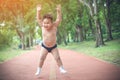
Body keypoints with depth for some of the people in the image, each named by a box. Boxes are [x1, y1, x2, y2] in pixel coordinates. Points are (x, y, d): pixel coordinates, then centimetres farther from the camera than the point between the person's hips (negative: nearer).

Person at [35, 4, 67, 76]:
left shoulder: (54, 26, -16)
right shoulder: (42, 27, -11)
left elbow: (59, 19, -21)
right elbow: (39, 19, -10)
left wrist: (58, 11, -32)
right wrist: (38, 11, -21)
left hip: (53, 46, -1)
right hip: (44, 46, 1)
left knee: (57, 57, -3)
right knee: (41, 58, -3)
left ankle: (61, 69, 10)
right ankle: (39, 70, 8)